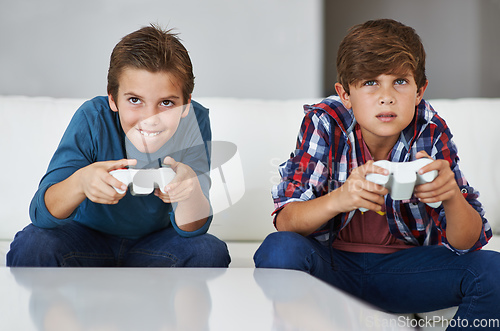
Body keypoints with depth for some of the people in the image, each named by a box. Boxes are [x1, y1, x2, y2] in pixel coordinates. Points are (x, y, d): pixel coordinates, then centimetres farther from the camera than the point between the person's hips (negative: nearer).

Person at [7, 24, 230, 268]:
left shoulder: (195, 122, -21)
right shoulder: (93, 119, -24)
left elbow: (191, 230, -21)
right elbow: (41, 213, -29)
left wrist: (192, 187, -45)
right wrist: (79, 183, -51)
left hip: (155, 243, 1)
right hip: (89, 238, -1)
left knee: (211, 252, -27)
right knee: (30, 247, -30)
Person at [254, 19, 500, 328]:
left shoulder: (431, 132, -10)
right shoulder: (326, 123, -14)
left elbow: (466, 243, -11)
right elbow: (284, 221, -20)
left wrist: (452, 196, -35)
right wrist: (338, 199, -42)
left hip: (404, 264, 2)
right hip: (332, 262, -2)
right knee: (279, 250, -33)